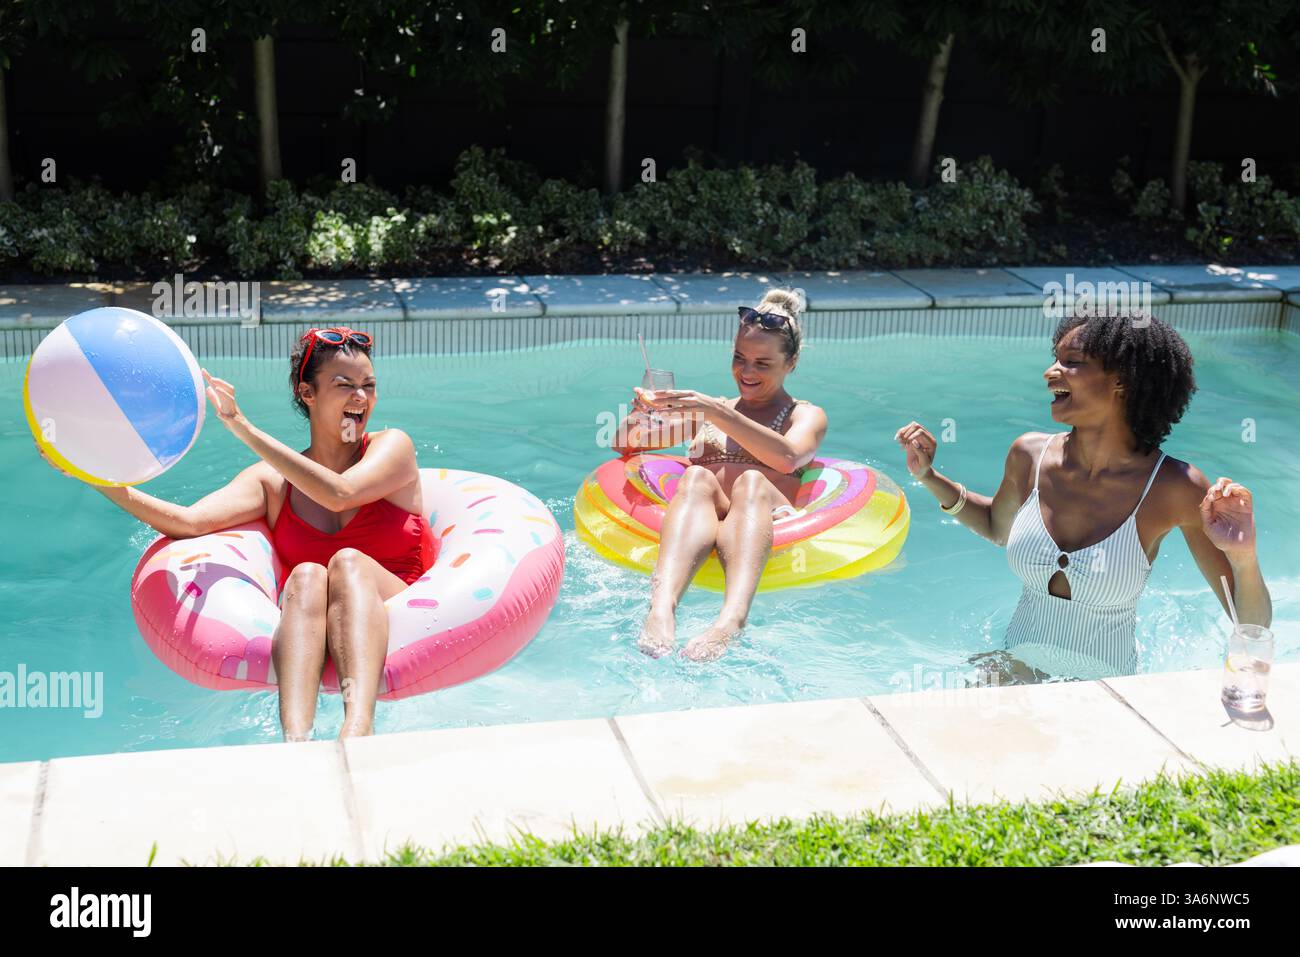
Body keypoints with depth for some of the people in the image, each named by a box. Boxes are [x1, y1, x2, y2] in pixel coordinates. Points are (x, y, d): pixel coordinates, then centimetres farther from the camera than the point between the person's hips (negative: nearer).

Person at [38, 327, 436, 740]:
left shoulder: (392, 446, 8)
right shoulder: (271, 480, 15)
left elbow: (338, 494, -13)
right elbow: (190, 521, 0)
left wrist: (243, 427, -14)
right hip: (309, 635, 2)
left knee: (349, 562, -30)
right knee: (306, 575, -29)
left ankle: (357, 726, -57)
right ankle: (295, 740, -55)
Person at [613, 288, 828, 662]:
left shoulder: (806, 415, 21)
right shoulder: (707, 410, 32)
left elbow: (786, 458, -5)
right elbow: (626, 444, 26)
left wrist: (717, 411, -14)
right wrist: (642, 415, 1)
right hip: (701, 521, 2)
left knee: (751, 480, -36)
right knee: (697, 478, -33)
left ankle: (732, 618, -64)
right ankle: (661, 609, -61)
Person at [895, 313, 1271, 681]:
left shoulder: (1174, 488, -16)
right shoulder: (1030, 454, -5)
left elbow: (1252, 625, -11)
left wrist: (1244, 559, -31)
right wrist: (930, 478, 7)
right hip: (1016, 670, 2)